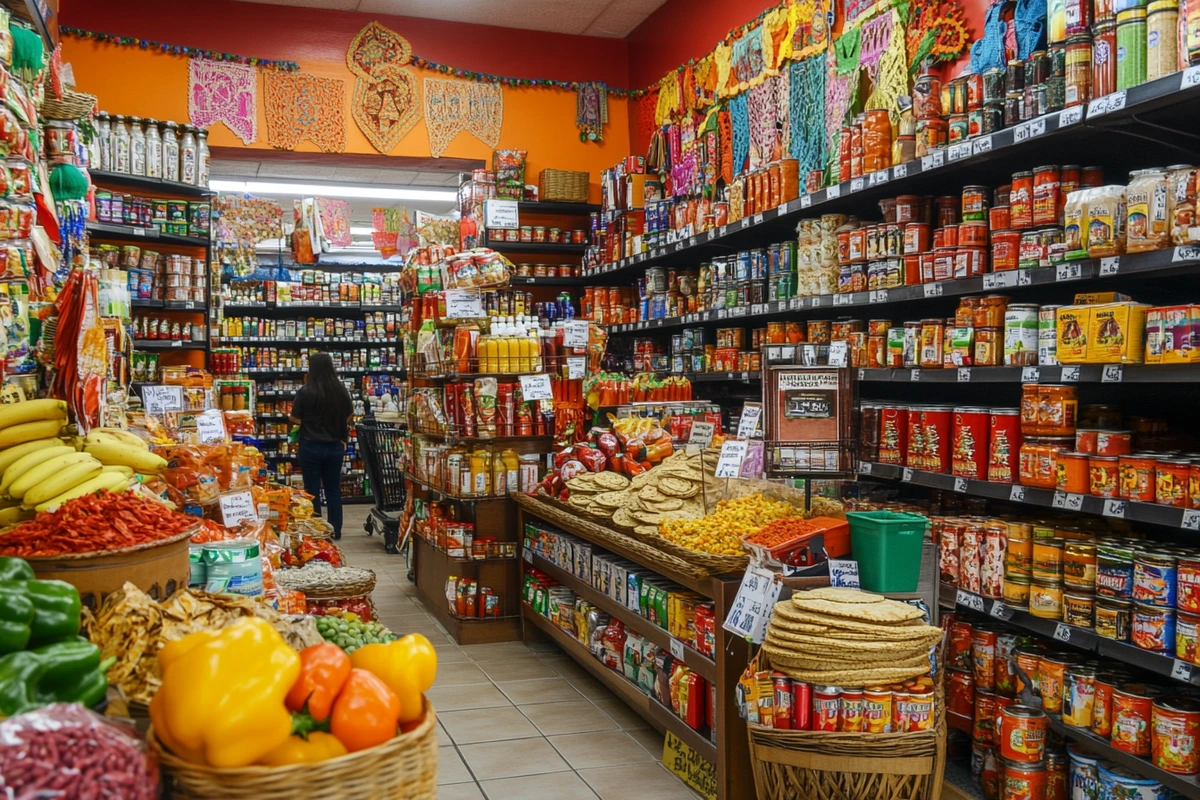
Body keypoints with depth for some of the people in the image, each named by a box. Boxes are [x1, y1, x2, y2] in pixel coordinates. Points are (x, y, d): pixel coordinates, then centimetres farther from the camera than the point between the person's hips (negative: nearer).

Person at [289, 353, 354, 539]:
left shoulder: (306, 391, -14)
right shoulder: (341, 390, -3)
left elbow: (295, 419, -8)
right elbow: (349, 416, 10)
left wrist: (299, 418, 14)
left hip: (311, 446, -3)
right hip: (335, 446, 3)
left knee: (313, 490, 7)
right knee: (333, 489, 13)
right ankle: (335, 530, 18)